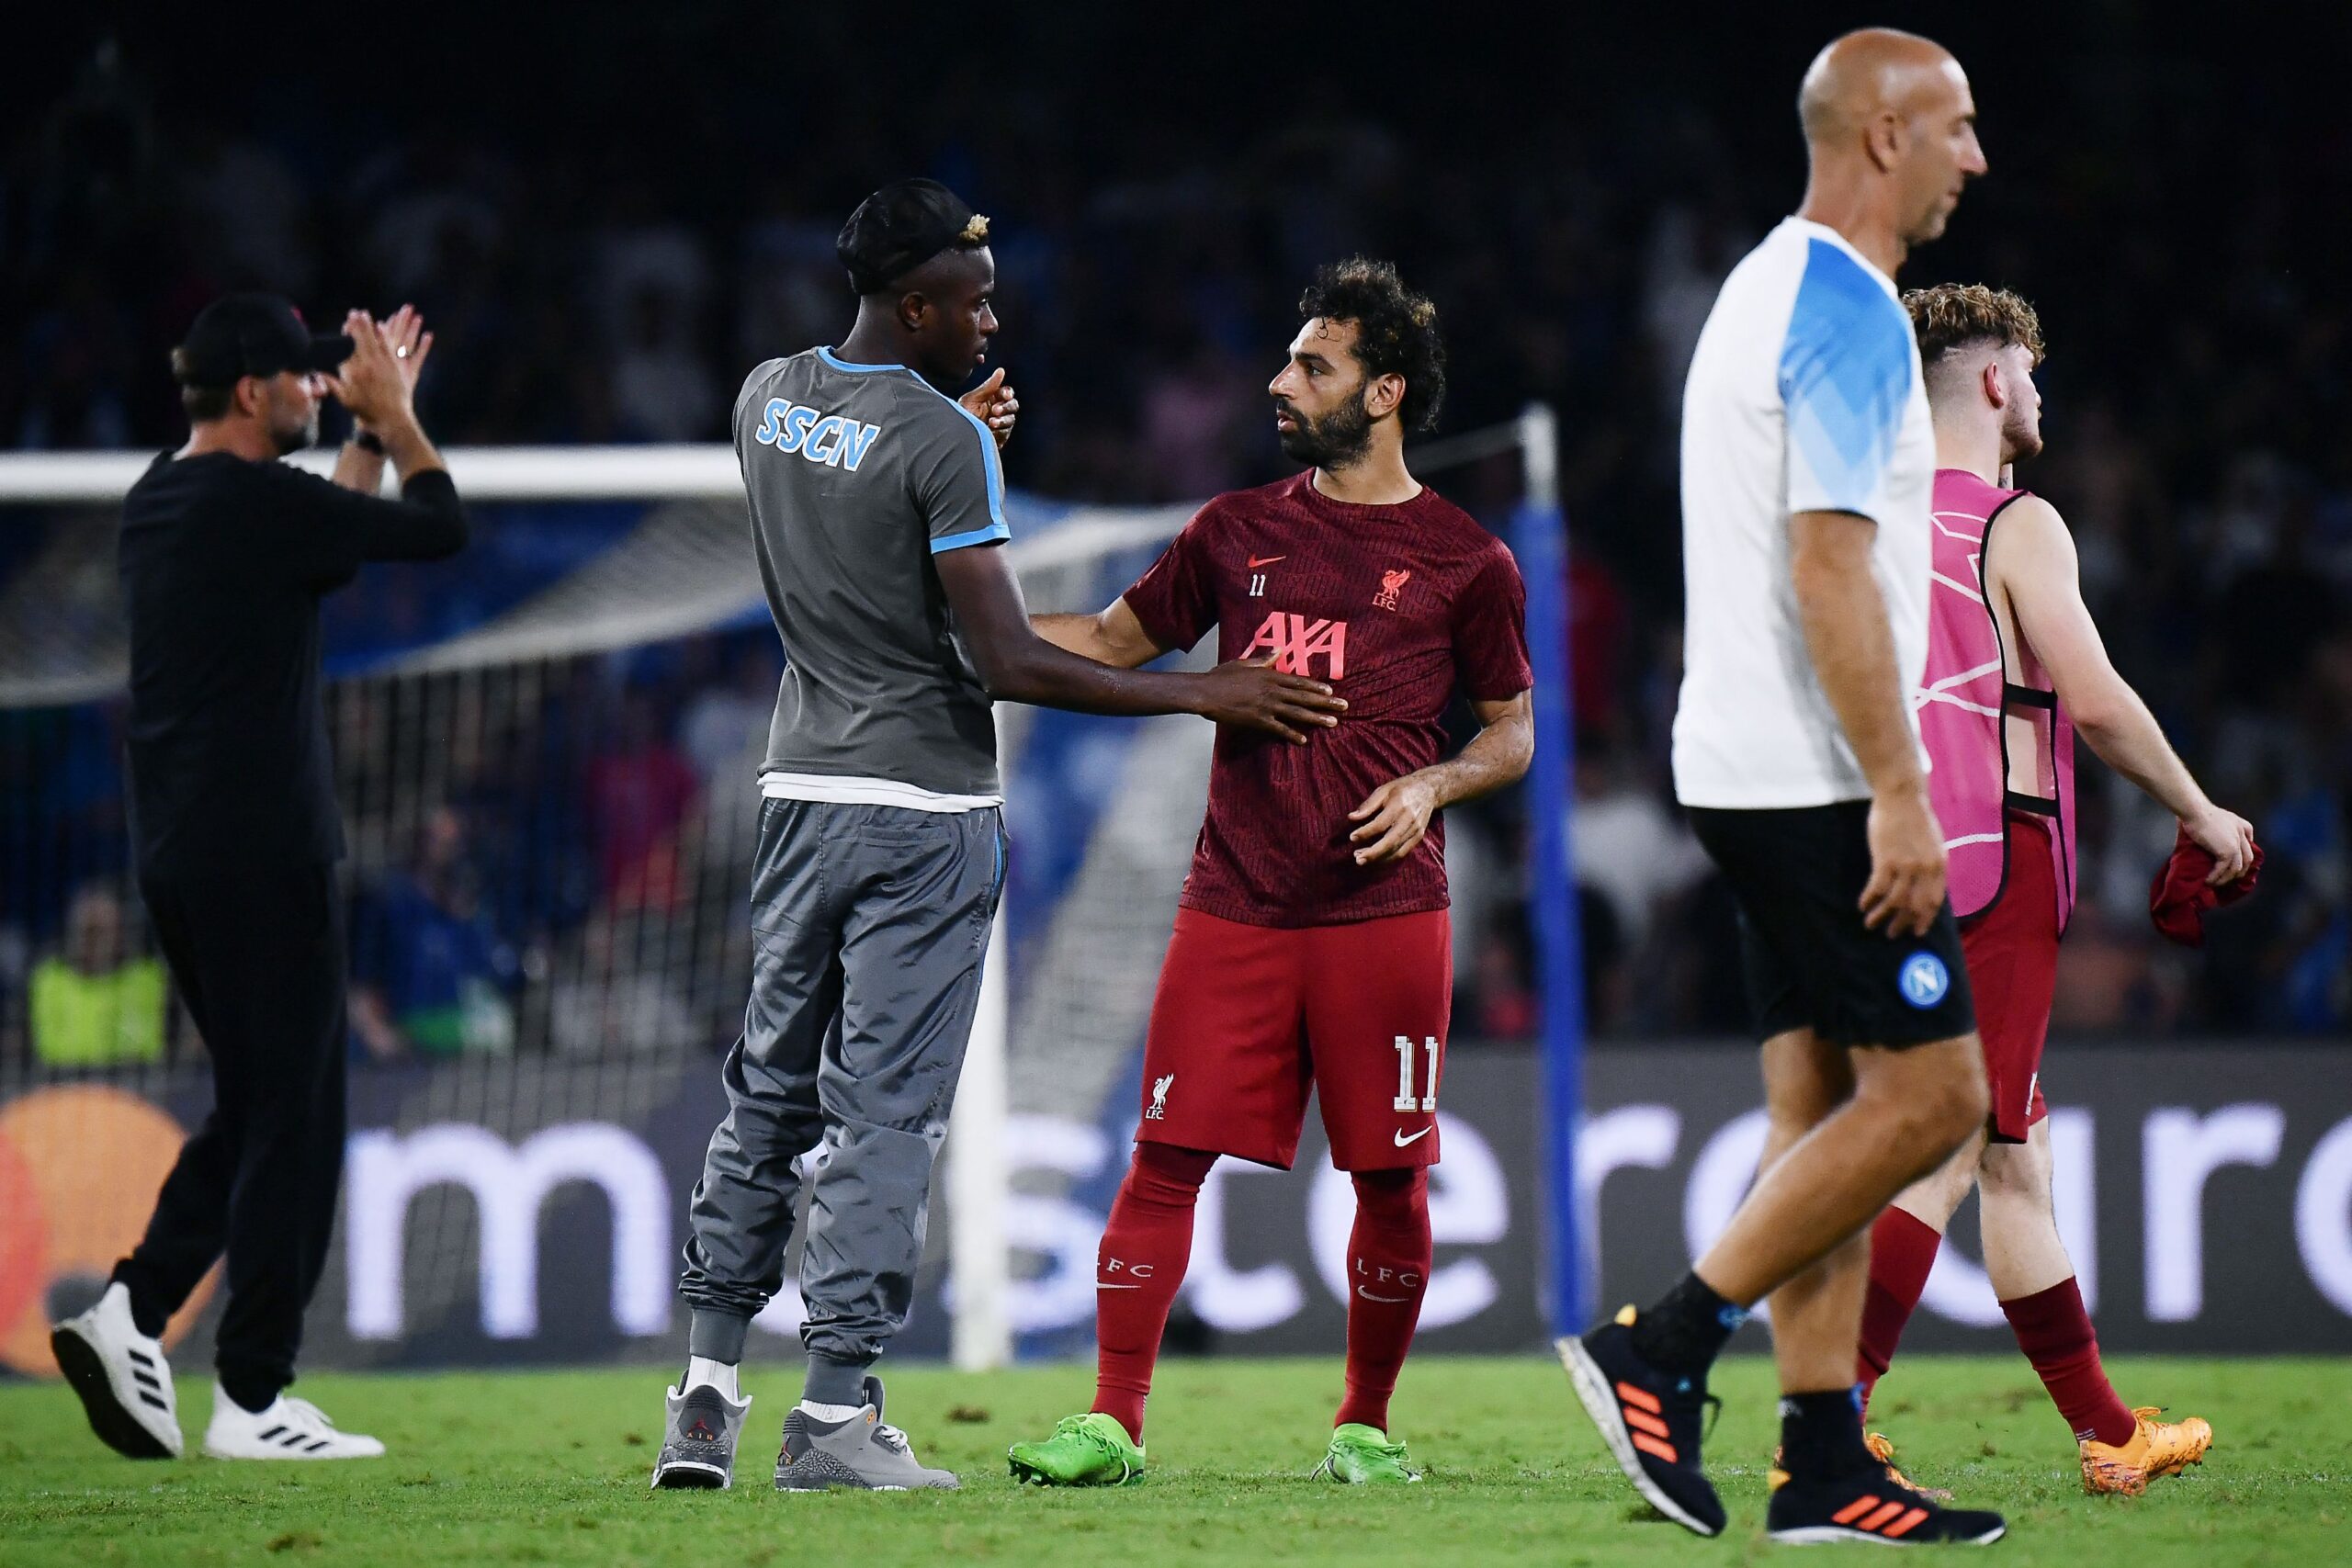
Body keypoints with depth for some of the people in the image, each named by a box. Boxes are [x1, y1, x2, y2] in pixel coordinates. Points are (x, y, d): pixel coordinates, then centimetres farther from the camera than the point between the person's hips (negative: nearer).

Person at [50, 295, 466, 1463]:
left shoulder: (158, 499, 14)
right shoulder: (255, 498, -14)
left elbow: (323, 540, 28)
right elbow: (440, 529, -8)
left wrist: (373, 430, 27)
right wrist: (394, 418, 6)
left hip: (173, 857, 9)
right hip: (263, 856, -9)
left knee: (255, 1106, 17)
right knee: (292, 1121, -2)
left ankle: (132, 1311, 3)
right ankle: (250, 1400, -2)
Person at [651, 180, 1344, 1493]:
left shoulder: (768, 401, 6)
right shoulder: (944, 443, -16)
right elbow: (1008, 664, -19)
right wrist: (1207, 695, -14)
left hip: (803, 793, 7)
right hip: (925, 807, -6)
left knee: (769, 1094, 14)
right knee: (884, 1113, -3)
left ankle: (709, 1391, 12)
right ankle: (836, 1415, -3)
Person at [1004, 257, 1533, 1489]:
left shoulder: (1466, 561, 4)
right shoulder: (1239, 532, 12)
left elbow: (1512, 732, 10)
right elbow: (1114, 639, 20)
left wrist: (1433, 785, -9)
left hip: (1383, 913, -2)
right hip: (1234, 910, 2)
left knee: (1391, 1179, 1)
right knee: (1166, 1157, -5)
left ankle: (1364, 1424, 17)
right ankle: (1111, 1423, -3)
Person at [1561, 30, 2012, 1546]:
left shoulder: (1769, 287, 18)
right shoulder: (1848, 311, -14)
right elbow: (1831, 567, -21)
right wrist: (1900, 793, -21)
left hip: (1756, 777, 10)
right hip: (1819, 779, -10)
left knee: (1826, 1107, 7)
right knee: (1928, 1093, -8)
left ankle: (1824, 1470, 6)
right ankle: (1658, 1350, -9)